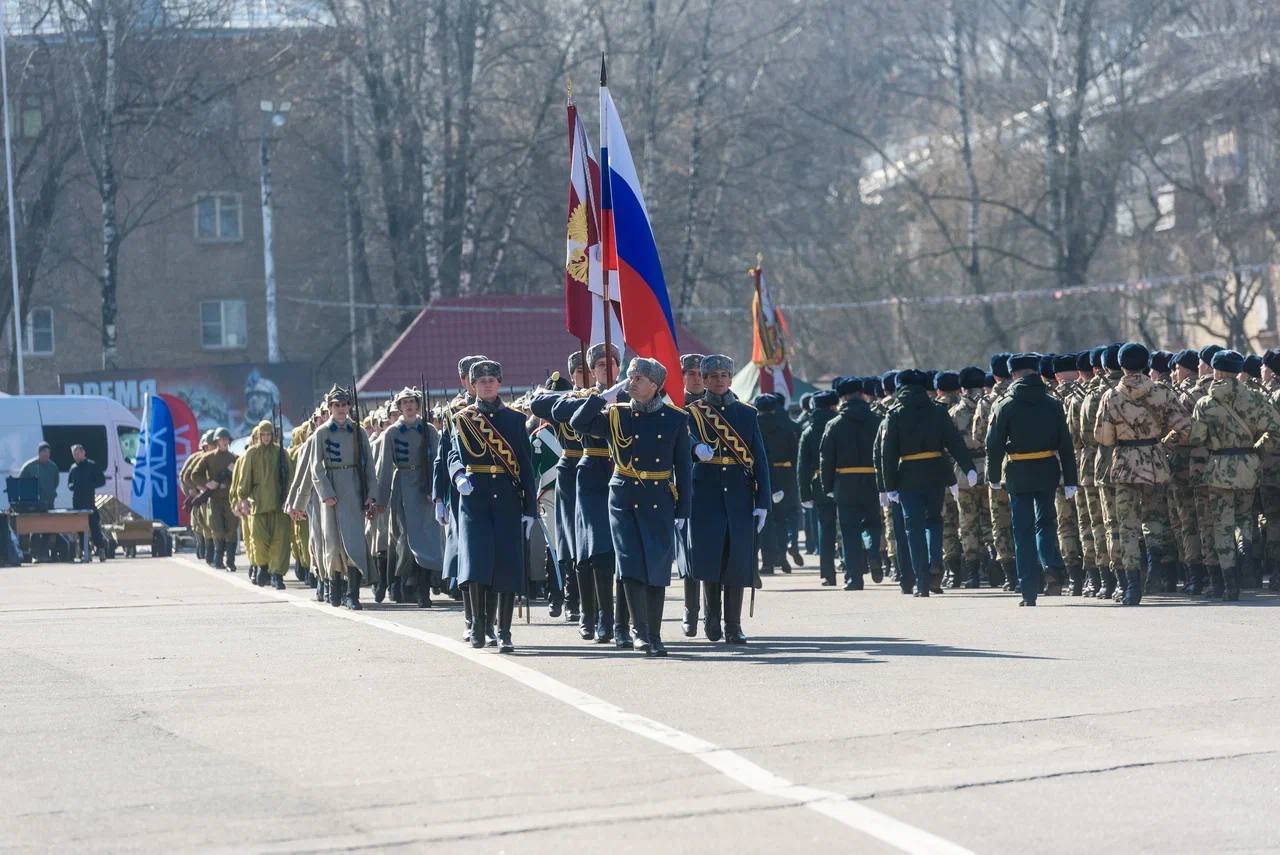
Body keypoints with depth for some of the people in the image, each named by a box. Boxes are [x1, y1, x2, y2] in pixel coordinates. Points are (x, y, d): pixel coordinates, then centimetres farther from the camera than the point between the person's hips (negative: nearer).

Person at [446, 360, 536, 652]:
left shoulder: (515, 419, 11)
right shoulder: (462, 419, 9)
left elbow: (526, 466, 9)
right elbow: (454, 455, -1)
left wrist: (530, 508, 3)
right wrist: (458, 476, -25)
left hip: (508, 499, 1)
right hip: (474, 497, -1)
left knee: (509, 565, -3)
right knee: (477, 562, -12)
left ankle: (504, 633, 1)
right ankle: (478, 625, 0)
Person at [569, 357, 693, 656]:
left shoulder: (676, 418, 3)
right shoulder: (616, 415, 3)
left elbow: (683, 467, 5)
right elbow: (578, 423, -9)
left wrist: (683, 510, 2)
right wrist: (605, 396, -10)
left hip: (660, 502, 0)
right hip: (624, 500, 0)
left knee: (657, 571, 3)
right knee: (632, 568, -8)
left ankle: (655, 637, 12)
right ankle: (642, 633, -6)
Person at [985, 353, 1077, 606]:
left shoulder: (1004, 407, -5)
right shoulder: (1053, 405, 1)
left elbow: (994, 445, -3)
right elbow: (1065, 444, 1)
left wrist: (993, 477, 10)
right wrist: (1070, 480, 6)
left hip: (1018, 475, -2)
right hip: (1047, 473, 2)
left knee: (1023, 531, 4)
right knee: (1045, 523, 16)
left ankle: (1029, 592, 3)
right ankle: (1053, 566, -12)